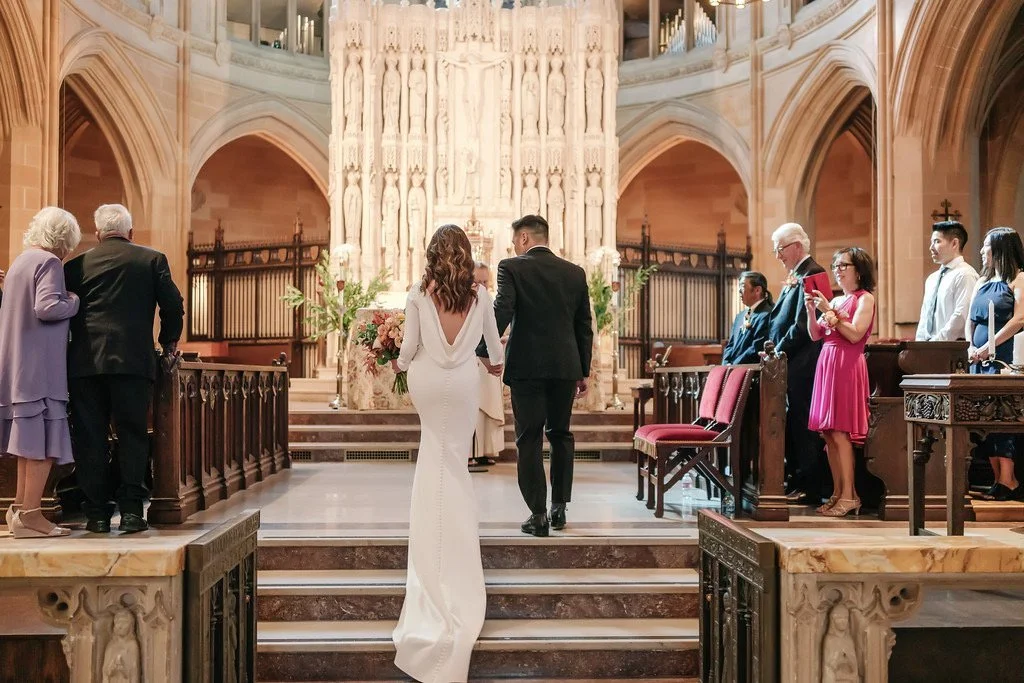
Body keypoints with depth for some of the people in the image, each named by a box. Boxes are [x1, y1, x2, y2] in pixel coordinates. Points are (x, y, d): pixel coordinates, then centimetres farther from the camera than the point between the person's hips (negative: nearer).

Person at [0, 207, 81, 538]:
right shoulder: (48, 262, -10)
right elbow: (47, 307, -23)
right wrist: (74, 302, -6)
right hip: (40, 365, -9)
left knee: (30, 438, 14)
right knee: (44, 439, -6)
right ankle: (30, 514, -6)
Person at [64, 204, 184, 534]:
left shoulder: (77, 265, 9)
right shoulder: (153, 259, 6)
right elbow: (173, 305, 1)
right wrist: (169, 342, 16)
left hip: (86, 361, 1)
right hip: (134, 360, -1)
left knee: (90, 438, 6)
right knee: (132, 435, 5)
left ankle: (97, 513, 8)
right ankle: (131, 510, 2)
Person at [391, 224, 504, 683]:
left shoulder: (419, 294, -8)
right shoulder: (480, 295, -2)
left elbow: (410, 345, -4)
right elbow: (493, 337, 13)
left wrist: (400, 364, 20)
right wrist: (496, 361, 35)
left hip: (426, 380, 0)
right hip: (463, 382, 0)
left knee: (436, 450, 19)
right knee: (454, 456, 10)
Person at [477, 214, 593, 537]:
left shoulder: (512, 268, -4)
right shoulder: (575, 272, 8)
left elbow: (501, 314, -16)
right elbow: (584, 326, 10)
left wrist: (482, 352, -7)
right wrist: (583, 371, 16)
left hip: (527, 366, -4)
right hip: (565, 367, 4)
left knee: (529, 440, 3)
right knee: (561, 435, 17)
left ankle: (538, 515, 4)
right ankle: (559, 508, 21)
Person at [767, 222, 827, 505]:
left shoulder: (811, 273, -12)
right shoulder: (795, 276, 19)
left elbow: (802, 324, -19)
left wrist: (779, 352, -13)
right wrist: (775, 352, 9)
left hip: (801, 365, -10)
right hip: (787, 363, 10)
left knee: (803, 425, -4)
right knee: (790, 425, 11)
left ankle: (809, 489, 3)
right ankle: (794, 481, 18)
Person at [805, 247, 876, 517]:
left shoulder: (865, 298, -1)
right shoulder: (835, 300, 19)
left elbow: (855, 334, -14)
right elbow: (815, 335, 14)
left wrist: (829, 312, -13)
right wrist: (811, 310, 0)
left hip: (847, 365, -8)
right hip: (826, 363, 8)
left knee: (839, 432, -12)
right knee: (828, 433, 5)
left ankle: (849, 496, -8)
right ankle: (837, 492, 9)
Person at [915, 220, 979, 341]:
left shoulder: (965, 275, -7)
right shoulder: (932, 279, 18)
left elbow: (961, 316, -16)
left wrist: (936, 341, -17)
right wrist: (919, 342, 5)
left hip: (954, 347, -7)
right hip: (928, 346, 7)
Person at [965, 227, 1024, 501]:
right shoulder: (982, 282, 19)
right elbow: (970, 320, 17)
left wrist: (989, 346, -15)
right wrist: (970, 347, -1)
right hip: (979, 358, 7)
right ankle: (999, 480, 7)